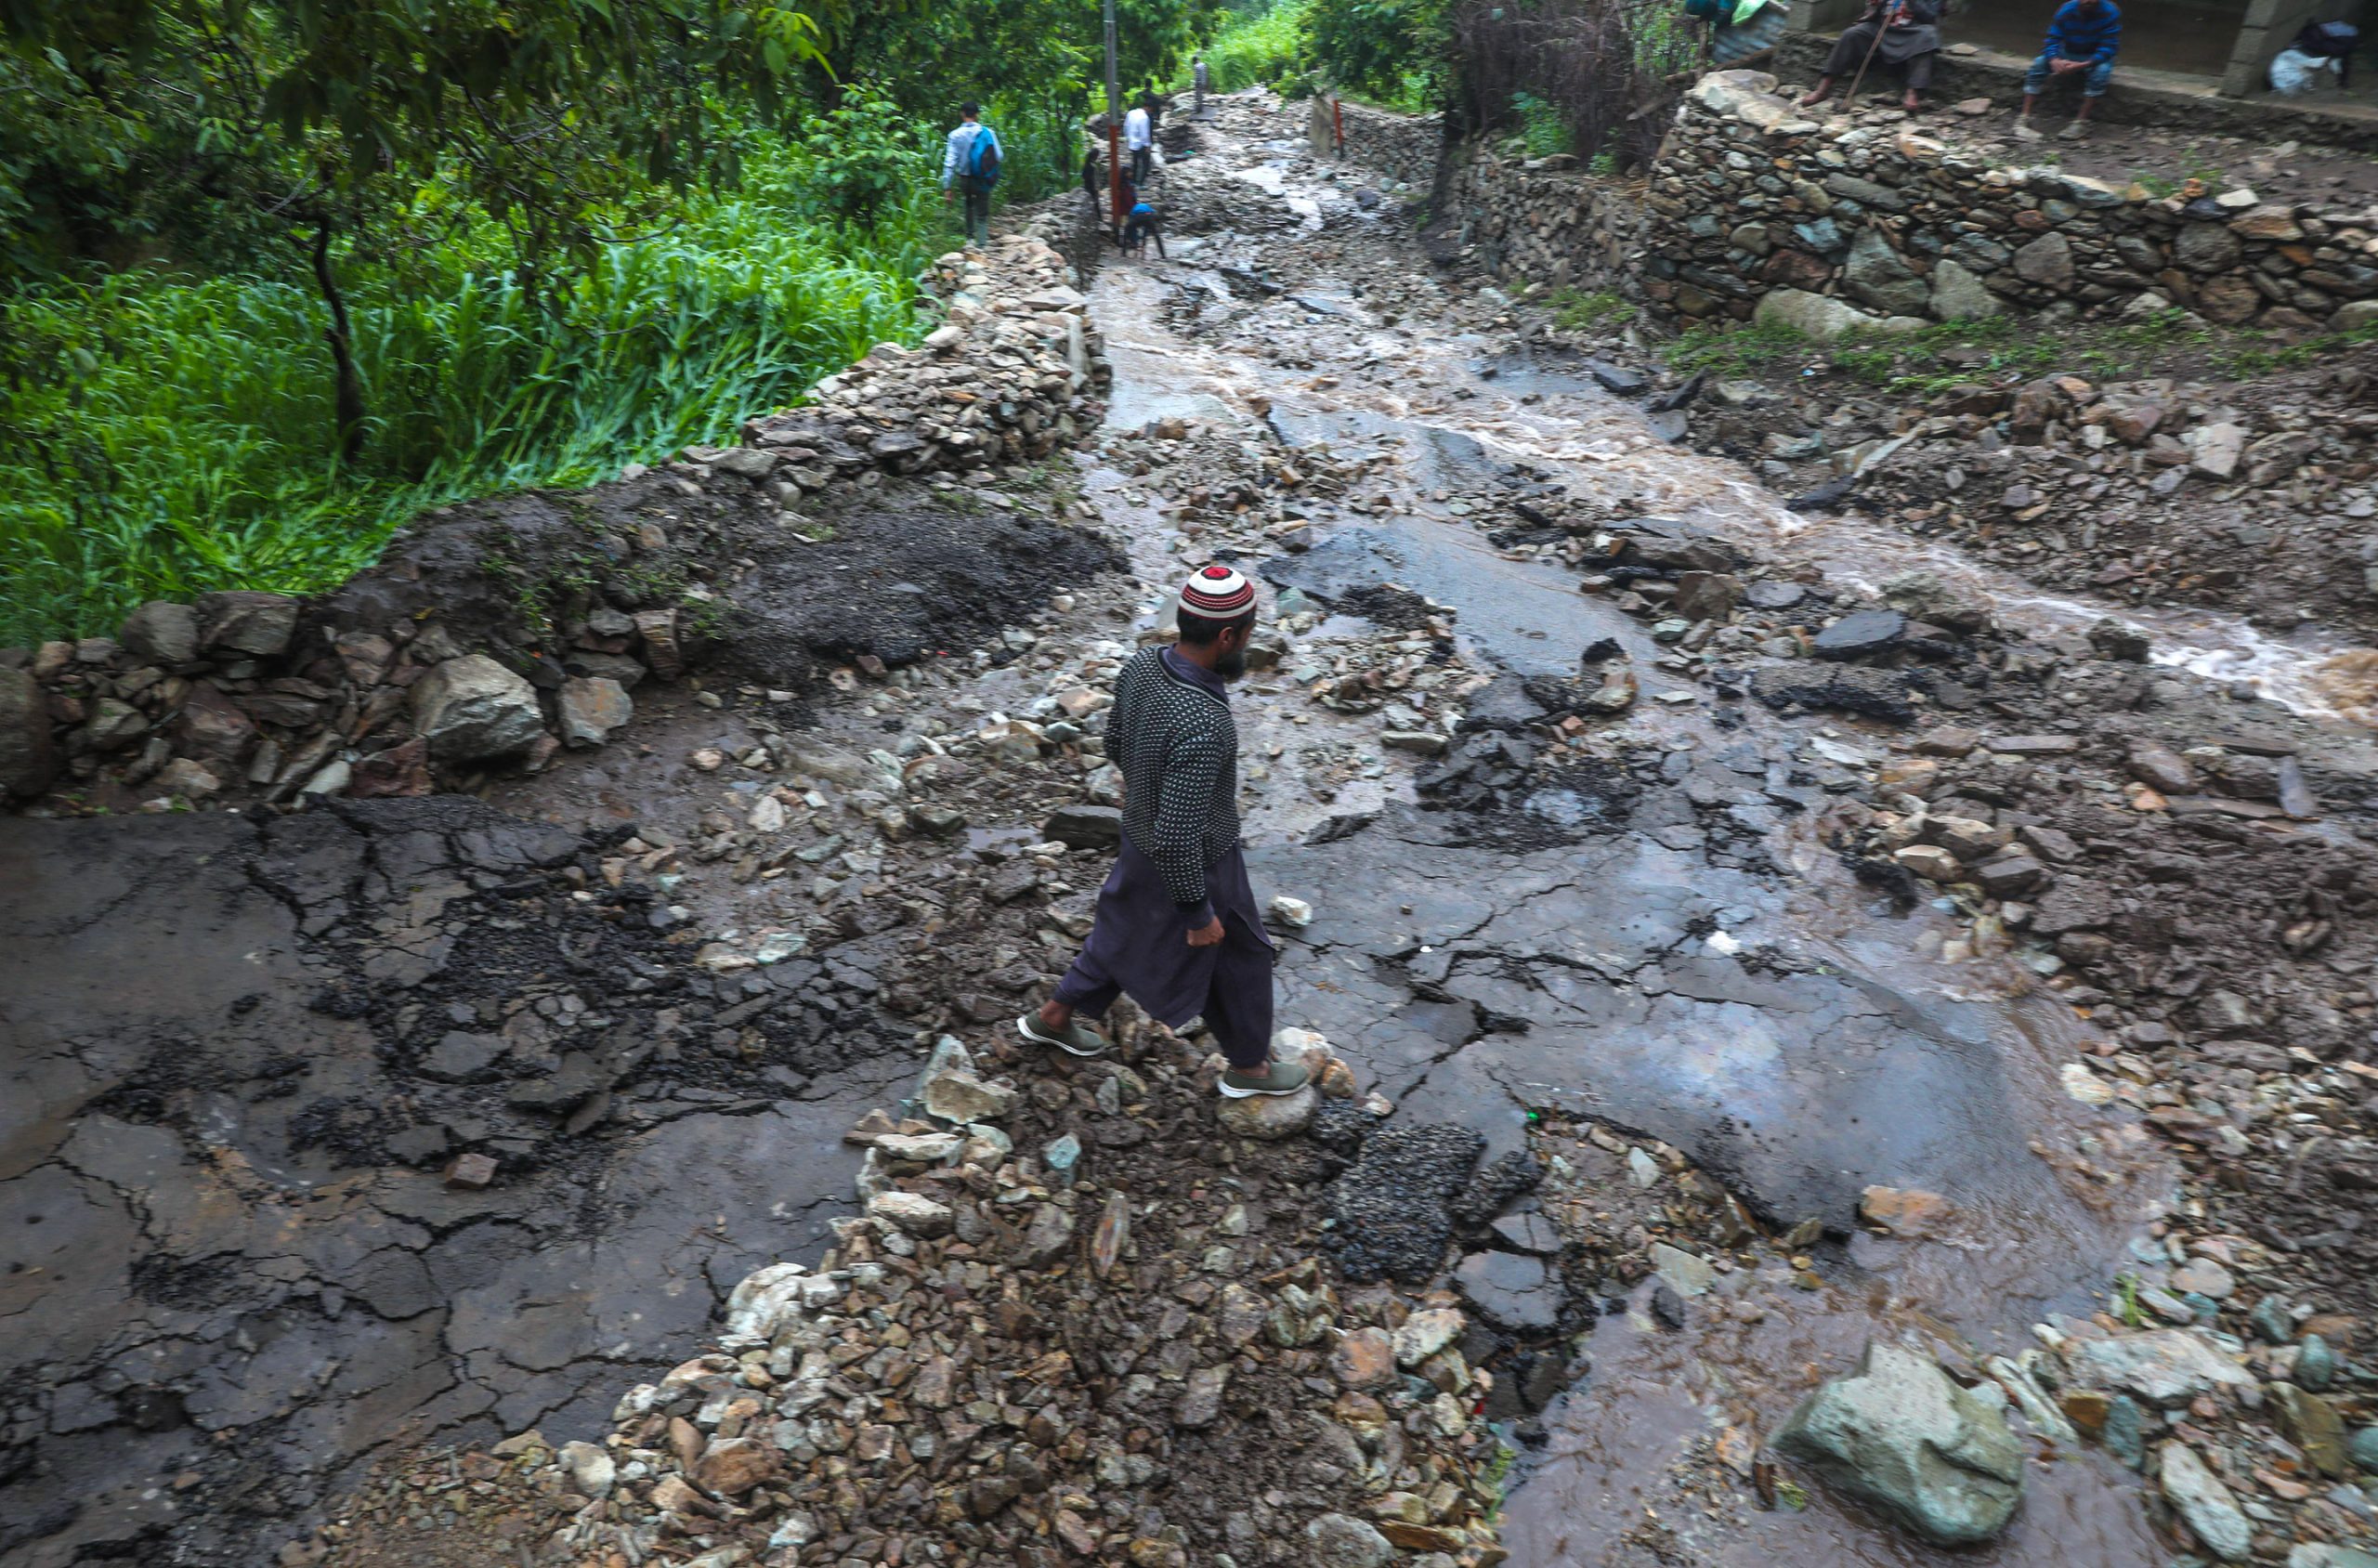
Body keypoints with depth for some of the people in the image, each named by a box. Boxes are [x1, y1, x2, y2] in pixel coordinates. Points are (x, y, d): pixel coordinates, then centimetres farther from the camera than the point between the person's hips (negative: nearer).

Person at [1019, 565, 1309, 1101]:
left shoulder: (1140, 666, -15)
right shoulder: (1202, 726, -40)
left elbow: (1116, 744, 5)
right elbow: (1176, 837, -35)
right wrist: (1199, 913, -21)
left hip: (1140, 834, 8)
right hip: (1194, 865, -7)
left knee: (1127, 930, 31)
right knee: (1237, 961, 18)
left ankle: (1054, 1016, 49)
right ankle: (1249, 1066, 43)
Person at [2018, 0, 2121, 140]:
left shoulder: (2110, 13, -21)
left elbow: (2110, 47, -25)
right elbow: (2052, 40, -16)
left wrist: (2082, 65, -42)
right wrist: (2055, 61, -41)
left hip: (2096, 58, -3)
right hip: (2068, 55, 3)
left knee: (2101, 70, -36)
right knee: (2039, 64, -23)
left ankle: (2081, 123, -34)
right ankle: (2024, 119, -32)